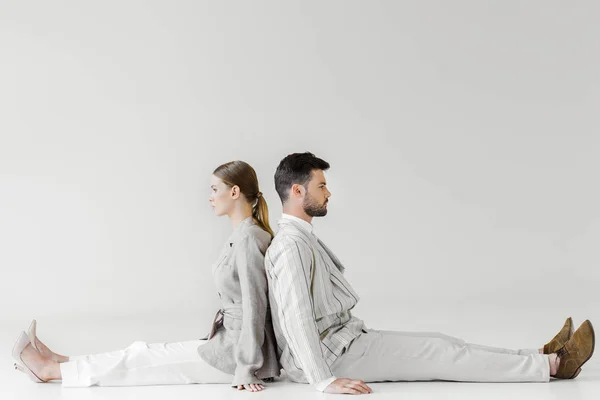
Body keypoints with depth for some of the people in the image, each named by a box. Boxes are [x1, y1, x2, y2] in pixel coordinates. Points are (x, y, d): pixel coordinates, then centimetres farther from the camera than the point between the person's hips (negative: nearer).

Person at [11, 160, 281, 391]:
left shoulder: (249, 239, -20)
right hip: (229, 341, 8)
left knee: (143, 360, -1)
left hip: (235, 354, -8)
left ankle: (52, 370, 9)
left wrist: (245, 368, -21)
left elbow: (255, 306, -23)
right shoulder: (240, 237, 12)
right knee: (143, 351, 9)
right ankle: (59, 362, 16)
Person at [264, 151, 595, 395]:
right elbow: (296, 318, -29)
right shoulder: (291, 246, -20)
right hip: (330, 354, -10)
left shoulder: (301, 238, 15)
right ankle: (553, 364, -5)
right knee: (437, 354, -9)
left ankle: (542, 355, 7)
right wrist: (324, 380, -31)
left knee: (437, 344, 5)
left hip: (343, 337, 10)